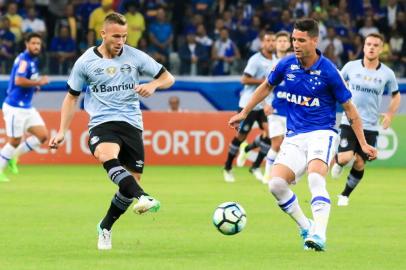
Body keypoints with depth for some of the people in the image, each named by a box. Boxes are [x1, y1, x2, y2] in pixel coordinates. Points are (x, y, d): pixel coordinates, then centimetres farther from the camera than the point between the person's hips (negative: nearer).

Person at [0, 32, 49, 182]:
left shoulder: (33, 60, 12)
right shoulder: (23, 60, -16)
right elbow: (18, 81, -30)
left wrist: (35, 85, 8)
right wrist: (39, 82, -20)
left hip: (27, 108, 9)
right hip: (15, 107, -9)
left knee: (42, 136, 1)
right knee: (15, 141, -2)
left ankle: (14, 155, 14)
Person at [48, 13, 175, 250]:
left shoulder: (135, 57, 4)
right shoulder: (86, 62, 3)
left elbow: (168, 78, 9)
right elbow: (72, 97, 14)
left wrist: (152, 85, -13)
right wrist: (62, 131, 7)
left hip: (131, 124, 2)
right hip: (102, 123, -2)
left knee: (132, 182, 0)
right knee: (107, 155, -37)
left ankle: (105, 228, 23)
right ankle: (143, 197, -56)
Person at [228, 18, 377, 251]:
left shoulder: (328, 71, -10)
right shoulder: (286, 65, 1)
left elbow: (349, 107, -2)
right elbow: (266, 87, 23)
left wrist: (363, 143, -4)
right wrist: (244, 113, 27)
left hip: (321, 133, -4)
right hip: (294, 137, 4)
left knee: (315, 177, -32)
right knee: (276, 183, -16)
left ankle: (319, 236, -39)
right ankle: (306, 228, 4)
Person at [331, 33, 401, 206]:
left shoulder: (387, 74, -1)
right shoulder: (351, 67, -3)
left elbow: (396, 95, 15)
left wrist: (389, 115, 2)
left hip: (370, 126, 1)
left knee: (359, 164, 2)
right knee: (345, 158, -19)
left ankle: (345, 195, 24)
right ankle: (337, 162, 20)